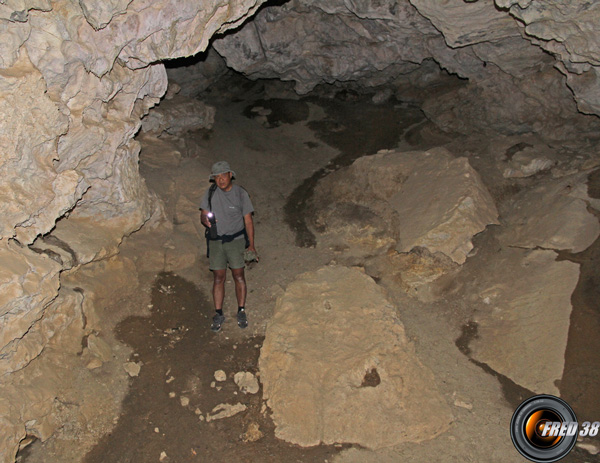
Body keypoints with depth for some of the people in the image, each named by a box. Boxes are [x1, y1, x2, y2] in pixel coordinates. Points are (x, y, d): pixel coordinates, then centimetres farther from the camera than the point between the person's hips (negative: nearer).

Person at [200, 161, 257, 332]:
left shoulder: (240, 193, -5)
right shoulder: (210, 193, 1)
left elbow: (248, 220, -2)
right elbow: (203, 214, 5)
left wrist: (251, 245, -4)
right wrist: (206, 220, -21)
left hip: (236, 240, -1)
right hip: (215, 241, 2)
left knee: (238, 276, 1)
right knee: (218, 278, 4)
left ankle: (241, 312, 14)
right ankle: (218, 314, 13)